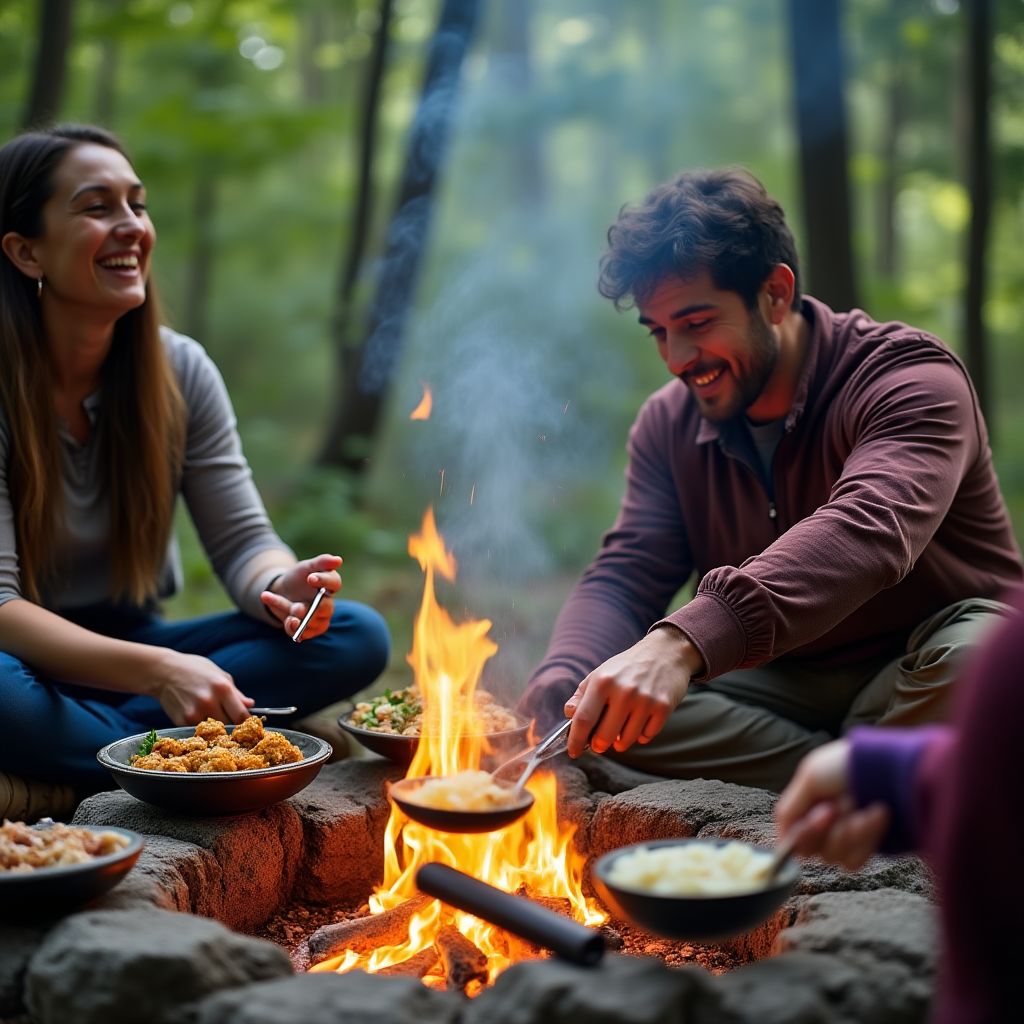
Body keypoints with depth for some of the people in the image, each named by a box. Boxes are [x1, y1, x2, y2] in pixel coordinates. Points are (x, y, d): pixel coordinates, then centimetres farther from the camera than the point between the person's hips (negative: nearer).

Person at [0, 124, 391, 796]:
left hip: (140, 646, 5)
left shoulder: (180, 370, -2)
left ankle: (112, 736, -22)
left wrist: (280, 587, -27)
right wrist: (156, 670, -36)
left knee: (358, 636, -15)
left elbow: (243, 539, -2)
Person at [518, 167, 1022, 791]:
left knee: (974, 652, -38)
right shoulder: (669, 424, 2)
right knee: (610, 715, -20)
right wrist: (559, 690, -27)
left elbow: (868, 531, -38)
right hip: (785, 690, 5)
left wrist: (682, 644, -52)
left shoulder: (911, 380, -18)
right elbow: (623, 579, -3)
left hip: (920, 685, -4)